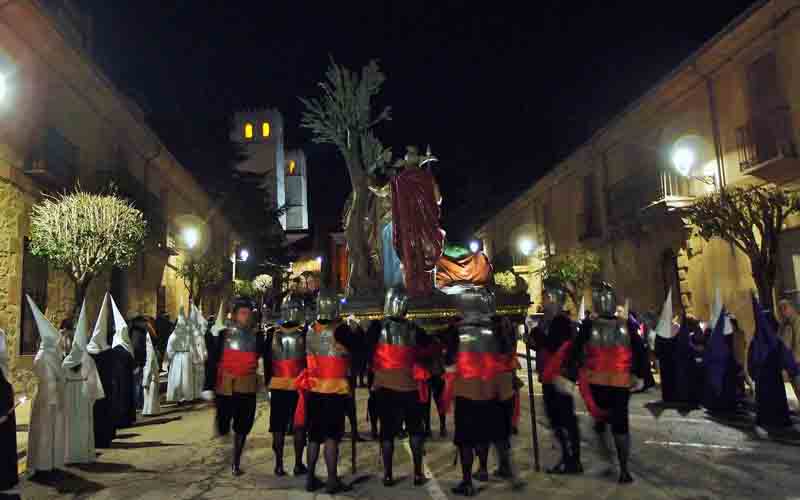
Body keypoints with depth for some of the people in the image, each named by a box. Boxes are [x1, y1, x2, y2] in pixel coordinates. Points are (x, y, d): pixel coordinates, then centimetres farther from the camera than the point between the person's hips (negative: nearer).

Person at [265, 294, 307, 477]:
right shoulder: (305, 333, -9)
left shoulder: (272, 333, -1)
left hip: (277, 386, 2)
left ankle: (279, 465, 14)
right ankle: (298, 464, 12)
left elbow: (267, 361, 4)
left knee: (278, 426, 10)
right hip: (299, 386, -2)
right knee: (299, 426, 8)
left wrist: (268, 381, 13)